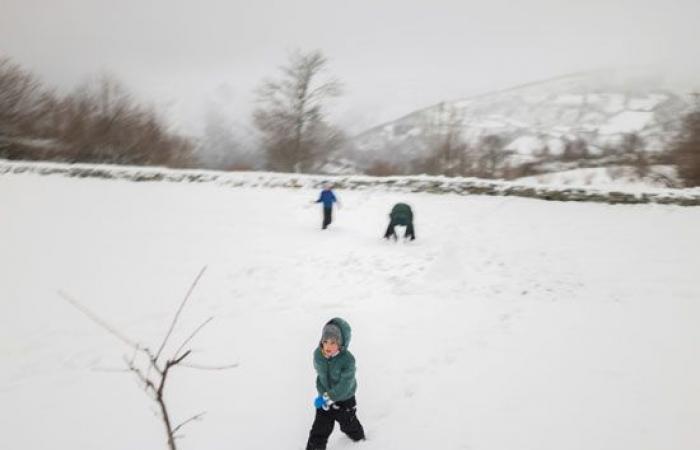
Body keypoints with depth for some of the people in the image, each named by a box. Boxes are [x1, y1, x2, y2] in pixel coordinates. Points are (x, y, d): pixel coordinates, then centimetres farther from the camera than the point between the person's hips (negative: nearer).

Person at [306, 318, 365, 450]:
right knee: (319, 429, 3)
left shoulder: (348, 360, -32)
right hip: (325, 398, 2)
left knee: (349, 424, 23)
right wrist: (323, 394, -12)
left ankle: (359, 439, 53)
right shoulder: (318, 354, -18)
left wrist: (329, 398, -23)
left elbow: (343, 387, -28)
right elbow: (320, 376, -2)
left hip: (344, 399, -2)